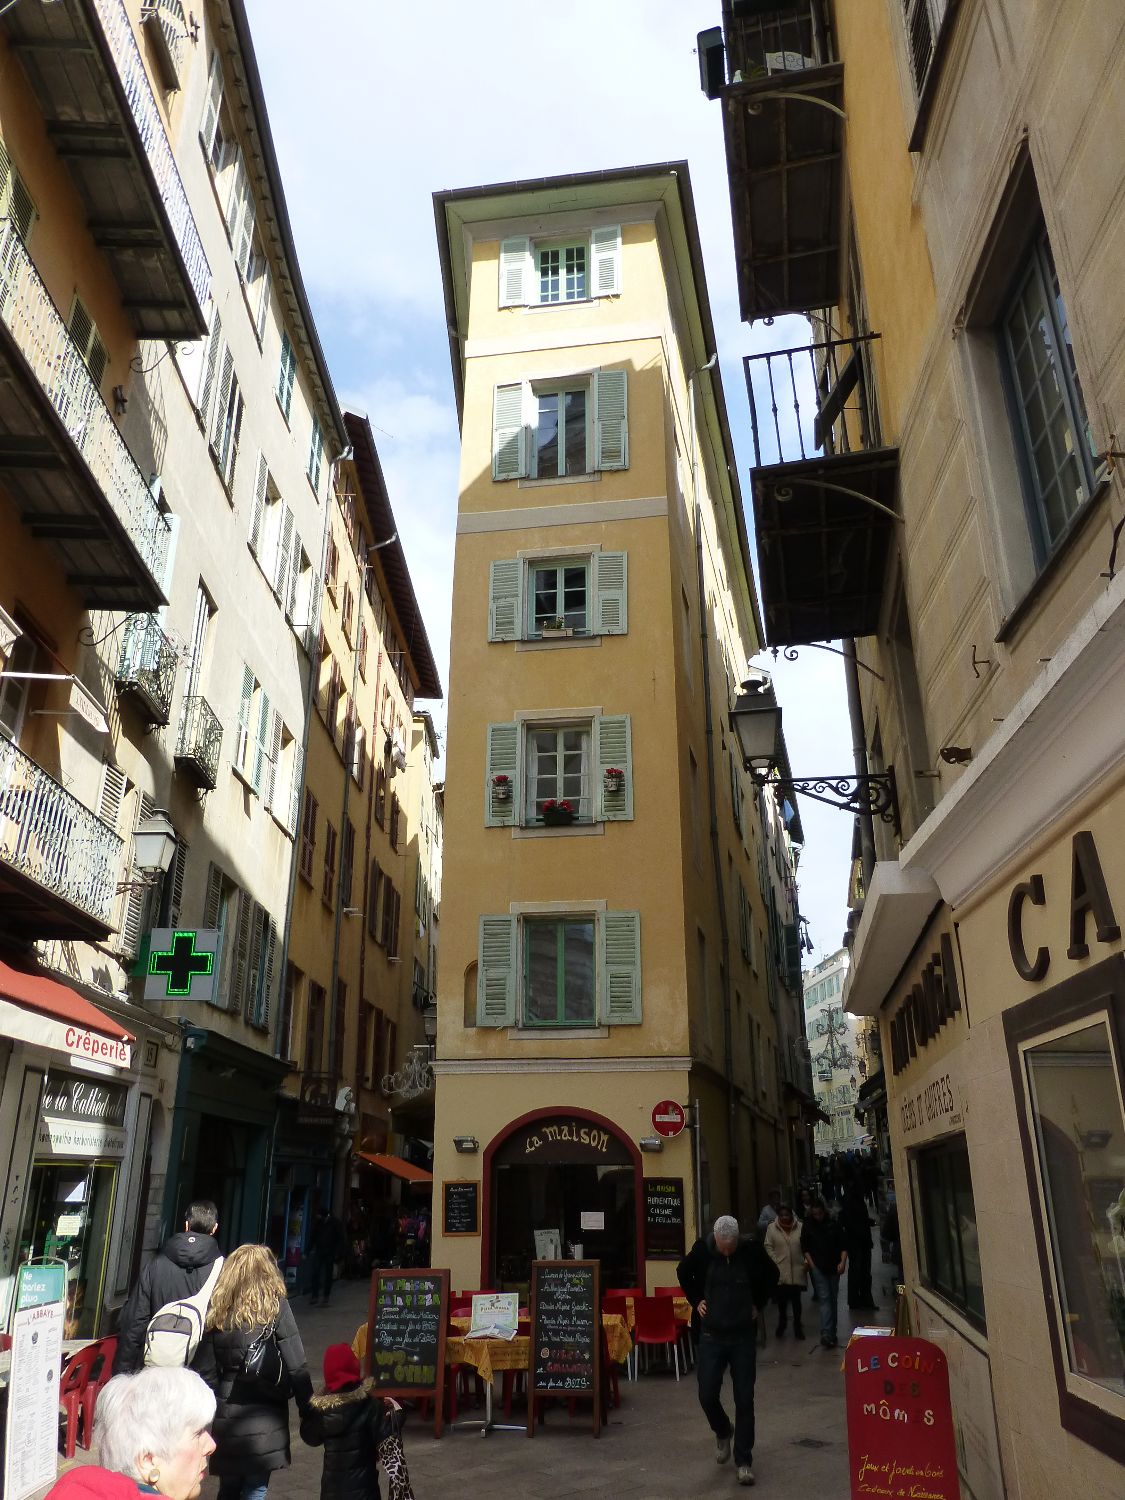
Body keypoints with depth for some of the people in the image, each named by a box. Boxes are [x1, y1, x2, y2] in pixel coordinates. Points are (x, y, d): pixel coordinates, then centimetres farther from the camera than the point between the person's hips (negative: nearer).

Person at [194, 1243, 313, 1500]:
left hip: (225, 1418, 4)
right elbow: (296, 1367, -10)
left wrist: (211, 1412, 11)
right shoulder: (276, 1306, -9)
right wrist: (308, 1411, -4)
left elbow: (206, 1371, 2)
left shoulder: (216, 1310, 1)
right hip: (264, 1417, -3)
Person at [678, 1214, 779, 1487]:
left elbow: (771, 1276, 8)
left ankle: (744, 1461, 15)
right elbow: (683, 1273, 9)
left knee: (744, 1400, 1)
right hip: (711, 1335, 1)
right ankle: (722, 1432, 31)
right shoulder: (702, 1249, -13)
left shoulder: (752, 1250, -14)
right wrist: (696, 1300, 3)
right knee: (707, 1395, 0)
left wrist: (759, 1304, 3)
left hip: (744, 1336, -1)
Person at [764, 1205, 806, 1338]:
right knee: (781, 1299, 6)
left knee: (796, 1299, 8)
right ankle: (782, 1323, 27)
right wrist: (775, 1263, -8)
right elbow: (768, 1247, -1)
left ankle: (797, 1325, 23)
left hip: (797, 1271, 0)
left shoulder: (800, 1228, -2)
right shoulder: (772, 1228, -2)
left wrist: (806, 1263, -5)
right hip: (780, 1271, 0)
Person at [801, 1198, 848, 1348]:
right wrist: (811, 1263, -4)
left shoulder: (833, 1225, 1)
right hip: (818, 1268, -2)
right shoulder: (807, 1226, -1)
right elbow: (805, 1247, 4)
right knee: (824, 1298, -12)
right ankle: (826, 1334, -20)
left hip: (834, 1267, 2)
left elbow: (843, 1246, 3)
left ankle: (831, 1332, 22)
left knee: (833, 1299, 10)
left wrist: (842, 1262, -10)